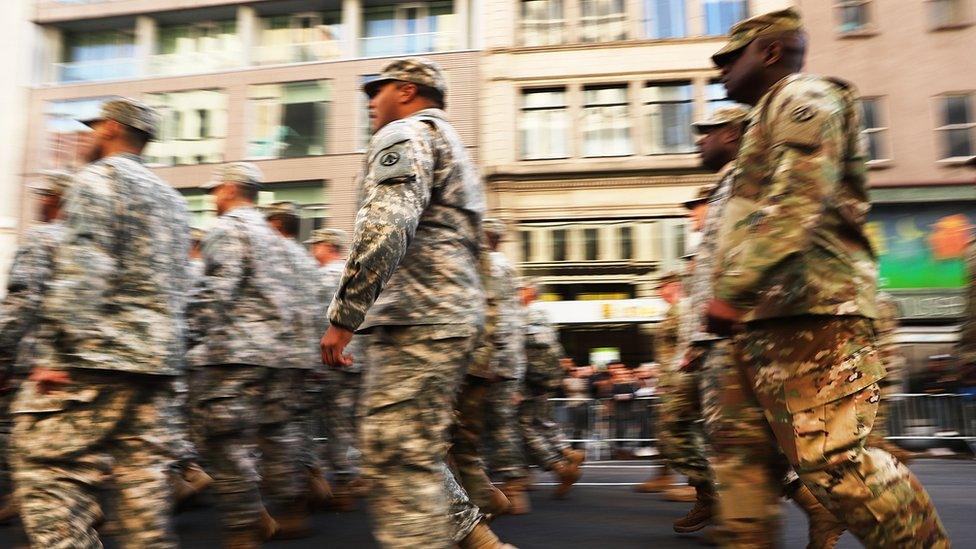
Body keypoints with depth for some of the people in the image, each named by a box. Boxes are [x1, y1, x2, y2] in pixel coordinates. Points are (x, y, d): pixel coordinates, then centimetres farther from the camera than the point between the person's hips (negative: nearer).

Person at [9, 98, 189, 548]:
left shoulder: (99, 177, -3)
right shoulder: (170, 197, 22)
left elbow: (80, 271, -16)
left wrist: (53, 352, -16)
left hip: (98, 359, -8)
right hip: (157, 362, 8)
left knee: (47, 473, -5)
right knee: (143, 479, 10)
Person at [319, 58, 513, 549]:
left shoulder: (405, 134, -2)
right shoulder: (450, 146, 29)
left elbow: (383, 229, -20)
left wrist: (343, 318, -18)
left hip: (416, 319, -10)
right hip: (454, 315, 10)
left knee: (396, 461, -8)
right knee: (414, 454, 17)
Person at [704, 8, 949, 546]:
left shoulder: (803, 98, -2)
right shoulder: (770, 119, 28)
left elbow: (795, 207, -18)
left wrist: (732, 288, -22)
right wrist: (735, 298, 21)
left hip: (808, 310, -10)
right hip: (767, 318, 10)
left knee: (832, 456, -11)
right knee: (745, 449, 9)